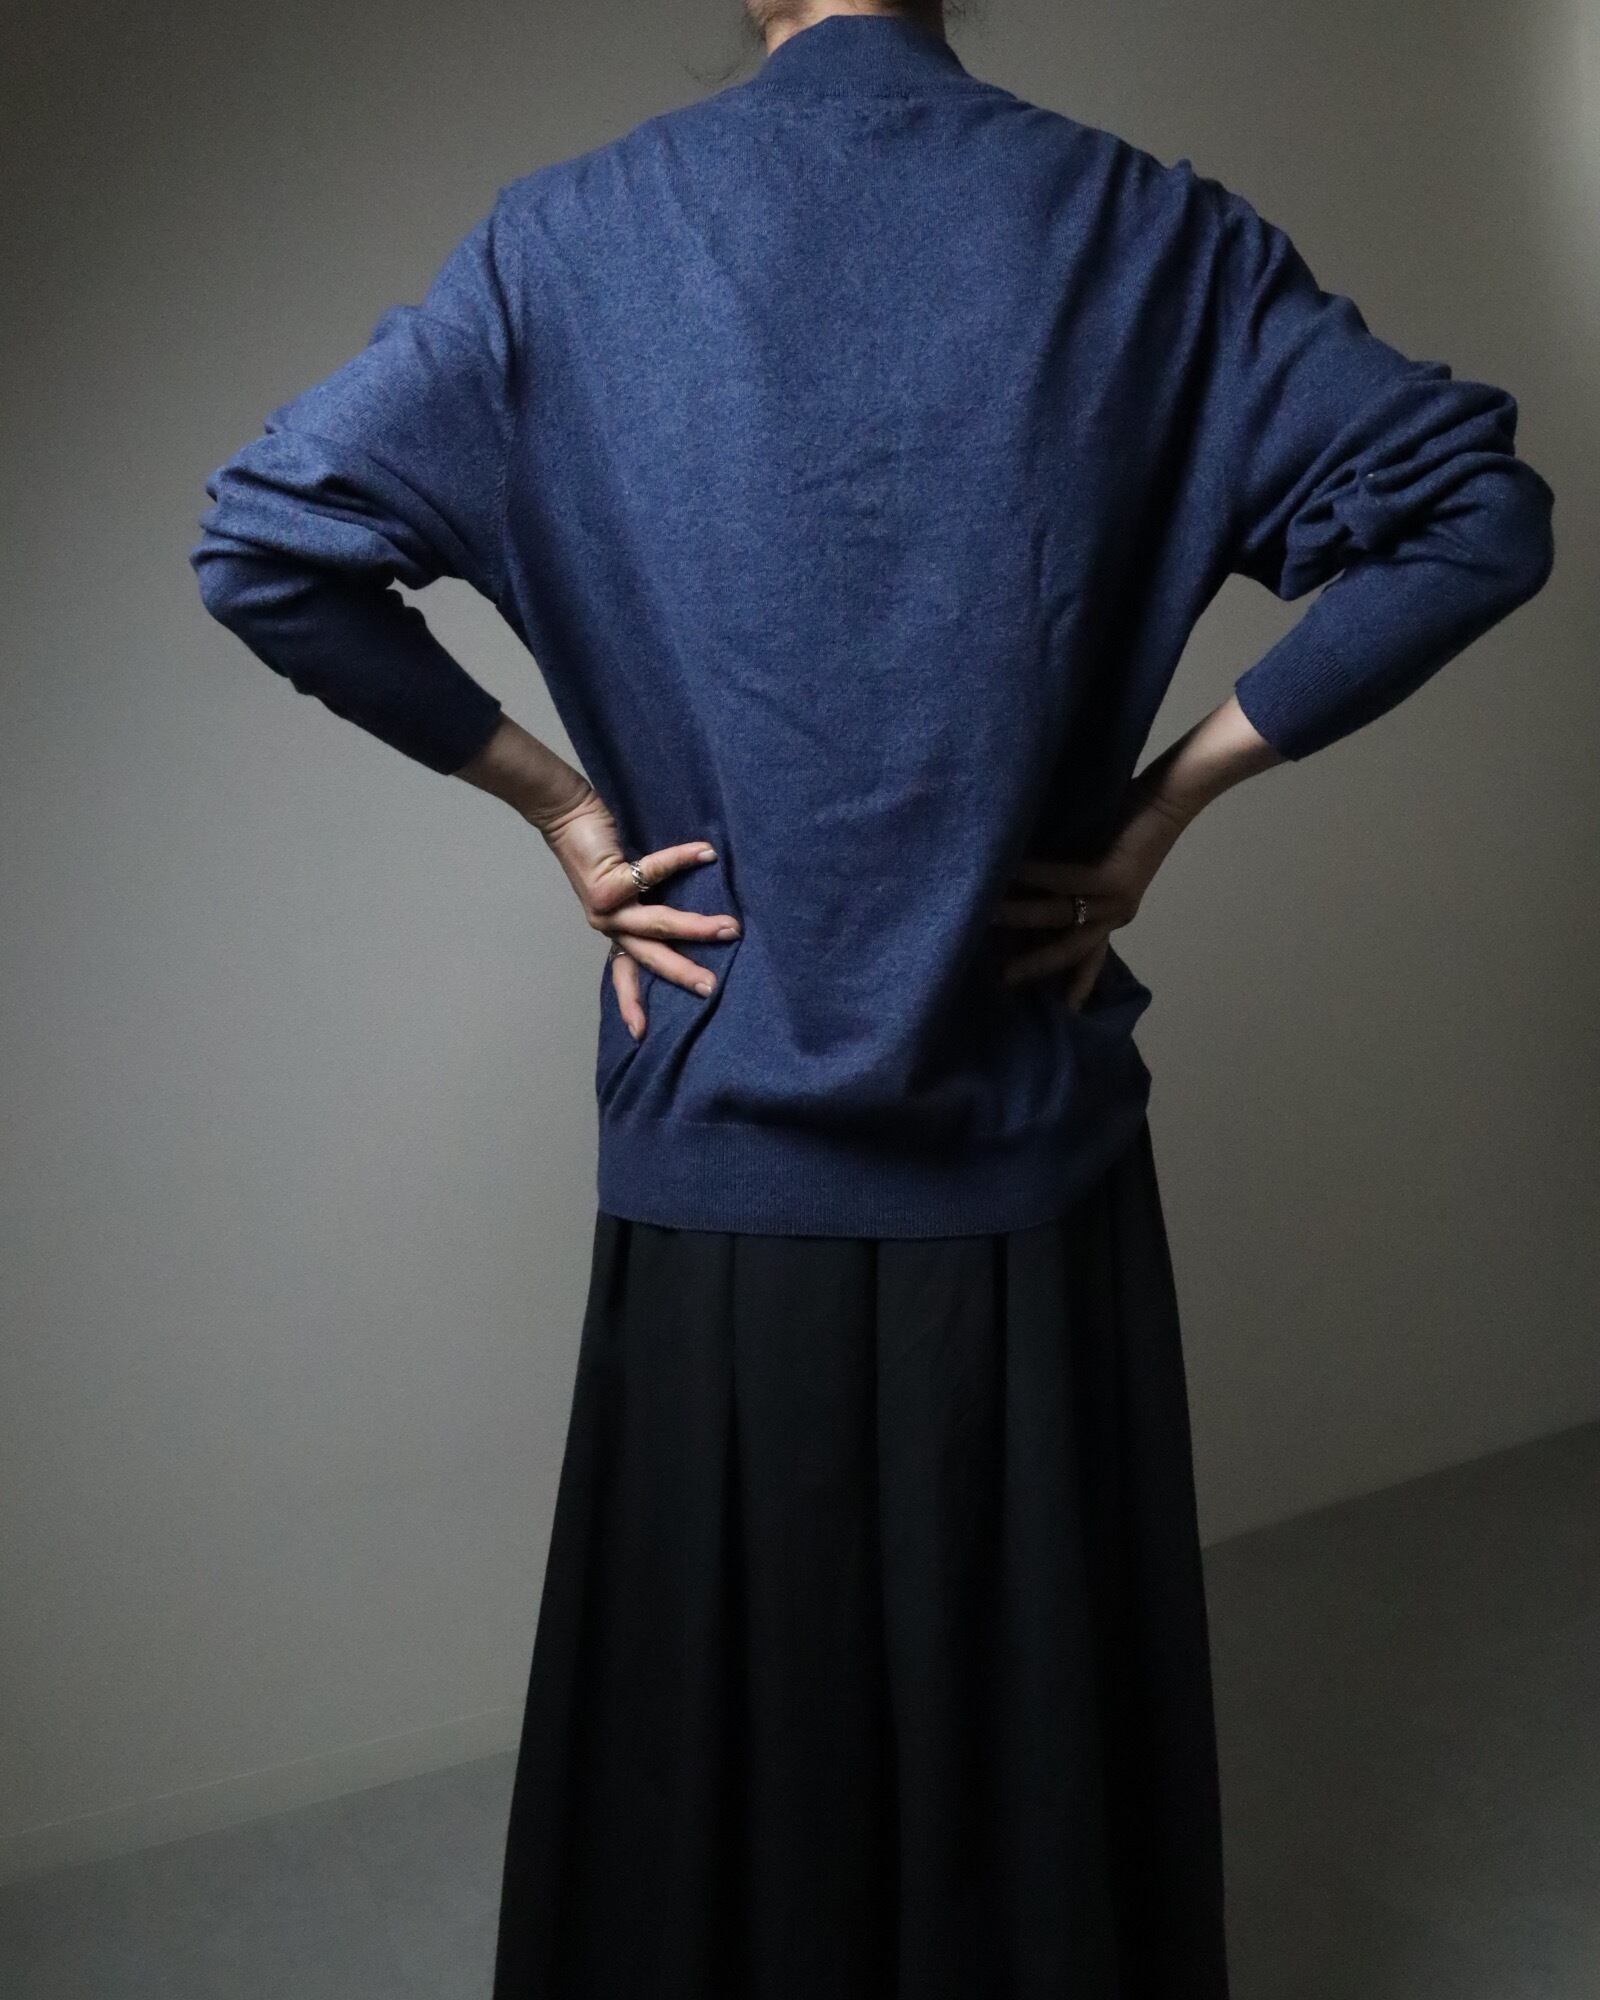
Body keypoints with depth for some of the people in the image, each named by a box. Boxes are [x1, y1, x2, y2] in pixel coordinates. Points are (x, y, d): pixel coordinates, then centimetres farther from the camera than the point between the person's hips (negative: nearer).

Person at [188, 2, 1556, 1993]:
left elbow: (262, 541, -3)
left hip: (720, 1160, 0)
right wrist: (1173, 787, 0)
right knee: (1042, 1706, 18)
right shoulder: (1145, 225, 0)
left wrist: (555, 794, 2)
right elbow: (1477, 504, 0)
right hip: (1032, 1154, 1)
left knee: (720, 1718, 17)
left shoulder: (570, 237, -1)